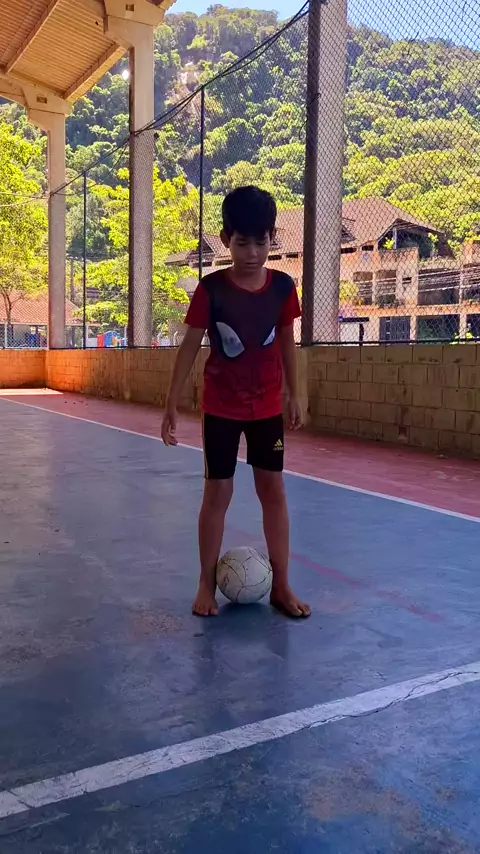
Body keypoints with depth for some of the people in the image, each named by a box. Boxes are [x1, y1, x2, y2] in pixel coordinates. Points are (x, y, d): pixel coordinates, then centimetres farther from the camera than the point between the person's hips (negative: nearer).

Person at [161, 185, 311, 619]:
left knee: (273, 489, 6)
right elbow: (190, 346, -7)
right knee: (217, 492, 4)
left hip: (268, 406, 2)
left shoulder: (283, 286, -4)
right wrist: (172, 405, -8)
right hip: (221, 407, -2)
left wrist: (295, 395, 10)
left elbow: (286, 343, 7)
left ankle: (281, 585, 16)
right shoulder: (211, 289, -12)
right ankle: (207, 585, 18)